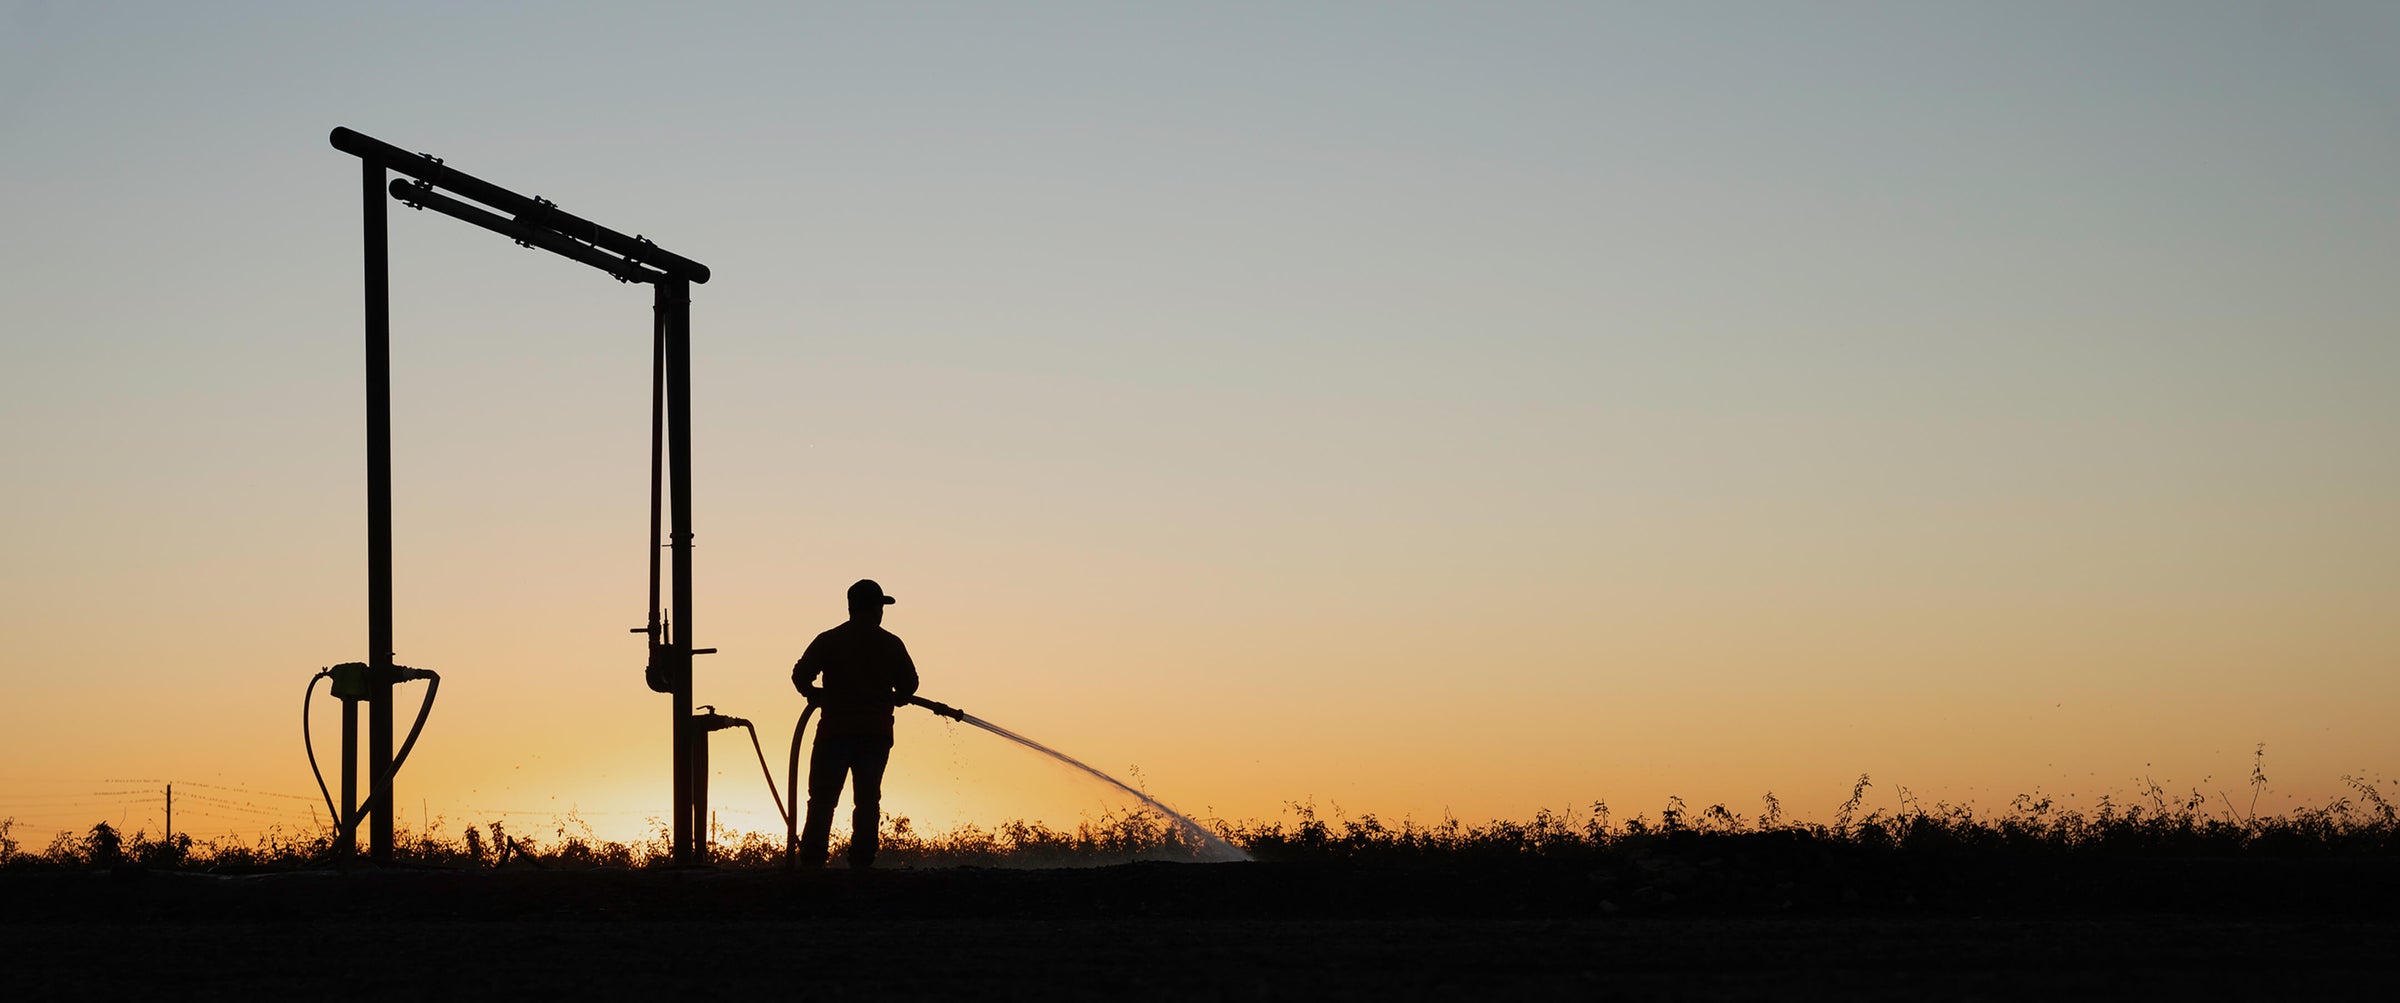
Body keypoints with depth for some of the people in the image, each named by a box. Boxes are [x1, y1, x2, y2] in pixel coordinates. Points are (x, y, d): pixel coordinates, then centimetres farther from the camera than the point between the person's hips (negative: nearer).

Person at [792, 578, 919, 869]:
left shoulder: (828, 641, 0)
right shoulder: (891, 645, 4)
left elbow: (800, 676, -6)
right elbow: (909, 684, 6)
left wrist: (815, 695, 14)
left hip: (835, 733, -1)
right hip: (876, 735, 1)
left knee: (822, 802, 2)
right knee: (867, 801, 8)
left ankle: (811, 863, -5)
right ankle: (861, 862, 1)